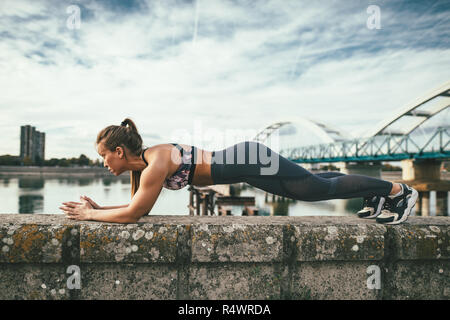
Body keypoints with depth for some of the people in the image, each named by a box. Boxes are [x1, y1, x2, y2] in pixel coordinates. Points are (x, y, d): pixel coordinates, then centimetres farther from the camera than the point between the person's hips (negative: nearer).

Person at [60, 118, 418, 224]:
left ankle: (398, 190, 22)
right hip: (242, 161, 8)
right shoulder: (141, 163, 7)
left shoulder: (156, 162, -20)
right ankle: (377, 196, 38)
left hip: (250, 162, -8)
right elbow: (137, 207, 16)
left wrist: (90, 215, -7)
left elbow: (134, 214, -20)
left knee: (322, 188, 4)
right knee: (314, 186, 20)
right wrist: (98, 207, 12)